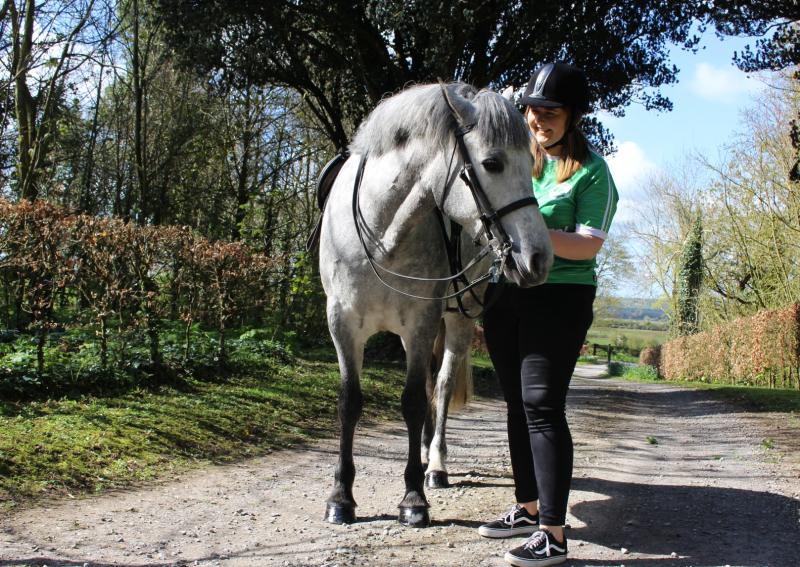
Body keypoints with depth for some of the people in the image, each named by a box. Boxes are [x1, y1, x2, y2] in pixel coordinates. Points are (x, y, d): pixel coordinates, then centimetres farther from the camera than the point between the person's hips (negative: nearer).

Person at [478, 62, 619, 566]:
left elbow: (588, 245, -15)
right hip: (504, 296, 7)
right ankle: (528, 507, 26)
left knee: (542, 406, -11)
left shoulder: (591, 170, -5)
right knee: (517, 404, 13)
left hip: (559, 297, -7)